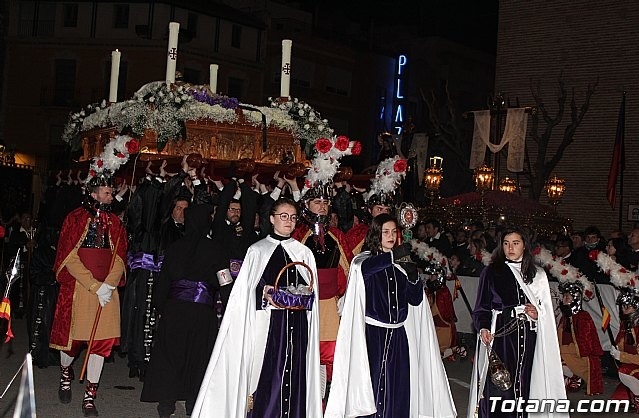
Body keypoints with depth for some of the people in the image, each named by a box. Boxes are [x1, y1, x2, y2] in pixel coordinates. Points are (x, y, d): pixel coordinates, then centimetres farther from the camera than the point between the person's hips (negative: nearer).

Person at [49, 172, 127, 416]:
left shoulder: (114, 223, 11)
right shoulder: (76, 218, -1)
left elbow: (120, 258, 5)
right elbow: (69, 258, -8)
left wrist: (108, 285, -13)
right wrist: (95, 286, -15)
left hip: (107, 289, 3)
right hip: (77, 288, -3)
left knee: (103, 339, -1)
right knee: (72, 336, 4)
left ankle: (89, 397, 7)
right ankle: (65, 374, 37)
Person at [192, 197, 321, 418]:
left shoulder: (304, 253, 13)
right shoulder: (257, 250, 9)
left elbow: (312, 291, 14)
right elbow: (245, 289, 5)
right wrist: (264, 293, -12)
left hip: (296, 323, 2)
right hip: (266, 320, -1)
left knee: (293, 371, -2)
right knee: (265, 372, -7)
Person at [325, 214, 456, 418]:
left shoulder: (402, 265, 13)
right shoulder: (365, 259, 1)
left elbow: (416, 300, 9)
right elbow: (364, 268, -26)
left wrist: (414, 278, -9)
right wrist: (393, 255, -34)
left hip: (398, 334, 4)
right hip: (373, 332, -4)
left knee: (398, 386, 3)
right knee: (373, 384, -6)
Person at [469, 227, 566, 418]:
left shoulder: (537, 275, 14)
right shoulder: (491, 272, 6)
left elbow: (546, 309, 17)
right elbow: (482, 306, 3)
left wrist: (537, 314, -5)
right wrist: (483, 327, -14)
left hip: (527, 337, 2)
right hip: (499, 335, -2)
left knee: (521, 384, 0)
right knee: (498, 386, -7)